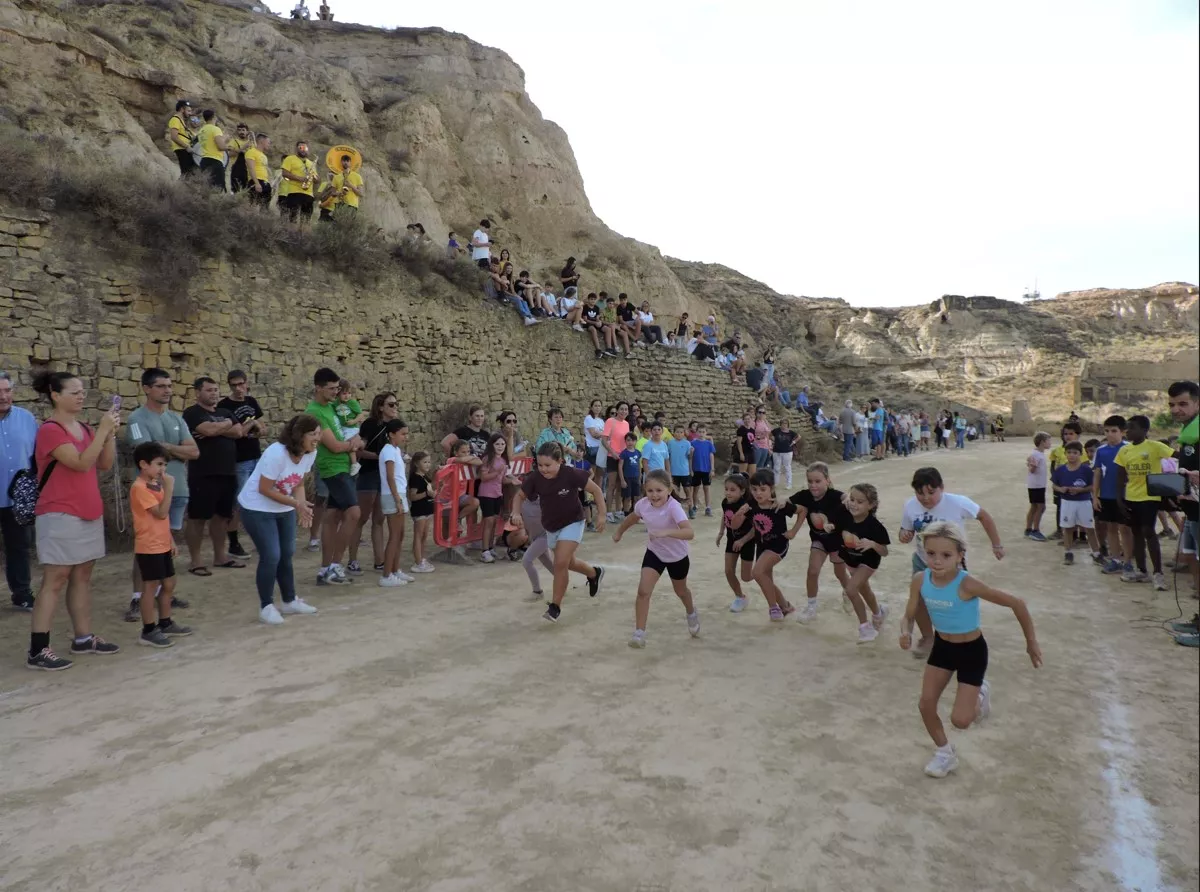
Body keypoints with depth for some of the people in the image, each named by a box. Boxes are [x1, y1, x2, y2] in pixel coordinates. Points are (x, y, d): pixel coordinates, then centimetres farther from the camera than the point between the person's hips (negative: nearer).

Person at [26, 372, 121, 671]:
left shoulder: (84, 429, 10)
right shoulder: (50, 430, -13)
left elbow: (105, 464, 7)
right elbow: (82, 463, -22)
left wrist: (110, 433, -4)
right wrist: (102, 430, -21)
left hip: (89, 513, 8)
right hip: (60, 516, -8)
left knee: (82, 577, 12)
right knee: (55, 580, -5)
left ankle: (83, 637, 21)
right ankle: (37, 650, 0)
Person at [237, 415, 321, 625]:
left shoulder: (310, 453, -7)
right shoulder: (276, 453, -29)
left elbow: (298, 483, 2)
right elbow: (264, 489, -25)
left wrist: (302, 505, -17)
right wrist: (296, 503, -26)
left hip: (284, 509, 8)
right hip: (257, 509, -8)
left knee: (287, 554, 13)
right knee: (271, 556, -10)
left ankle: (290, 601, 27)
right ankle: (266, 607, 6)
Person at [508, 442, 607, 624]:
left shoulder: (572, 474, -27)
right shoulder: (535, 478, -18)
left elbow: (596, 490, -15)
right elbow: (520, 496, -3)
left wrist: (601, 514, -19)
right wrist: (516, 513, -22)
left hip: (572, 523, -5)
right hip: (551, 527, 5)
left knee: (560, 563, -18)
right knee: (568, 563, 21)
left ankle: (555, 606, -1)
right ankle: (594, 573, 51)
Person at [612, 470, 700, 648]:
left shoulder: (673, 507, -35)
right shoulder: (643, 504, -19)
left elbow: (690, 533, -47)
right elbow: (632, 518, 6)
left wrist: (665, 532, -59)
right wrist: (619, 532, 20)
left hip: (677, 556, -2)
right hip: (654, 553, 3)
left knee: (680, 591, 23)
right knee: (643, 591, -15)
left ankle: (692, 614, 56)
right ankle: (639, 634, -5)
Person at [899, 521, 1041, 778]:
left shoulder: (966, 585, -33)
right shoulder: (920, 580, -18)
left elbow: (1016, 603, -24)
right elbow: (909, 616, -5)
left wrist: (1031, 642, -11)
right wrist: (905, 633, -29)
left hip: (971, 651, -4)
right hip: (942, 646, 5)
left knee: (960, 720, -4)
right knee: (926, 705, 5)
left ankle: (980, 694, 31)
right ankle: (945, 753, 32)